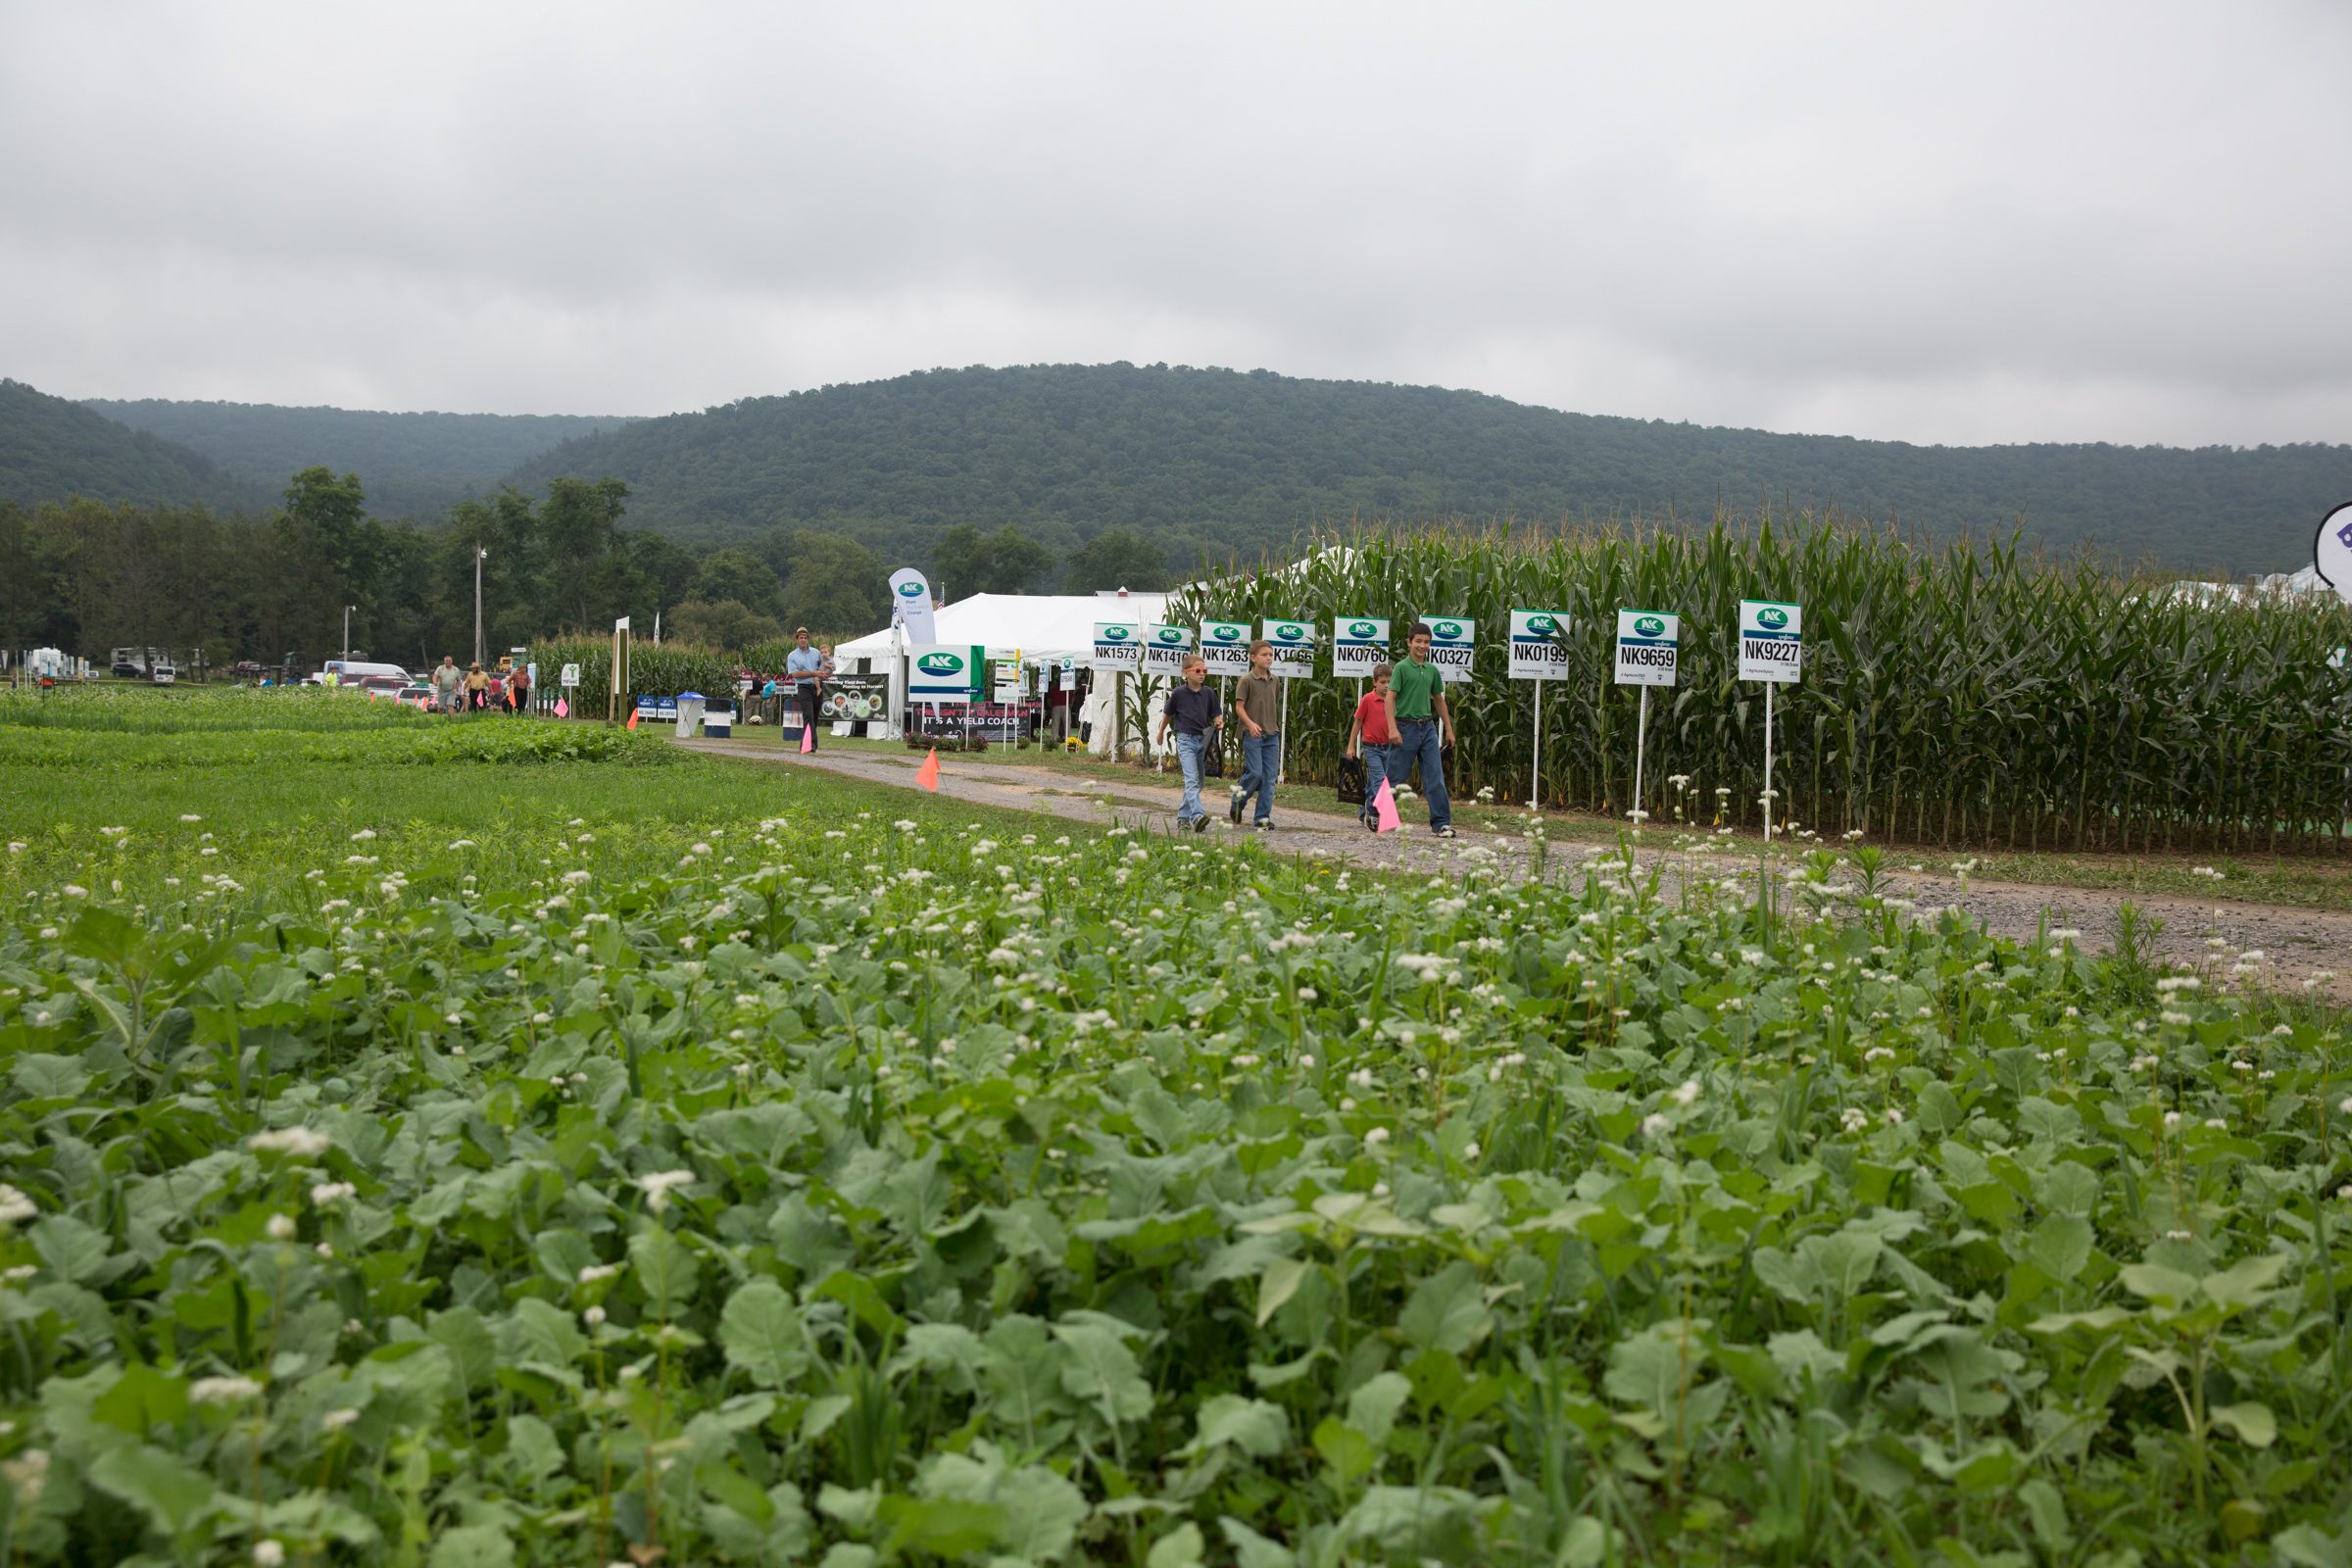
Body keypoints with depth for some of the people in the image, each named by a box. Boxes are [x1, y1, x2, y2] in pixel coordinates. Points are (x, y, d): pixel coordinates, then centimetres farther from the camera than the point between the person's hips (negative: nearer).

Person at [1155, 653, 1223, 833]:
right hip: (1185, 740, -5)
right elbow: (1167, 714, 10)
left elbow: (1215, 715, 10)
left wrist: (1219, 722, -13)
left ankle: (1183, 816, 25)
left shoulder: (1208, 693, 4)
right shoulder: (1178, 693, -4)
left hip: (1203, 740, 5)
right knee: (1192, 779, -19)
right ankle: (1197, 816, -33)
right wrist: (1161, 733, 23)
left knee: (1197, 782, 11)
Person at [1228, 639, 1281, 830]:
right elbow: (1239, 707, -8)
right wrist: (1250, 724, -23)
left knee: (1269, 777, 1)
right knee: (1255, 773, -10)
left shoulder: (1274, 682, 12)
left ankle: (1262, 818, 4)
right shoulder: (1246, 681, -5)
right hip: (1253, 735, -6)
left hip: (1272, 735, 6)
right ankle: (1236, 804, 15)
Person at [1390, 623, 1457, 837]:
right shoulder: (1401, 668, -5)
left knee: (1435, 777, -2)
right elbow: (1390, 697, -11)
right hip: (1407, 727, -5)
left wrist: (1449, 729, 18)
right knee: (1397, 776, 3)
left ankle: (1441, 823, -1)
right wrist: (1393, 728, -20)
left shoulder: (1433, 670, 11)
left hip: (1428, 727, 5)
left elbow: (1439, 700, 20)